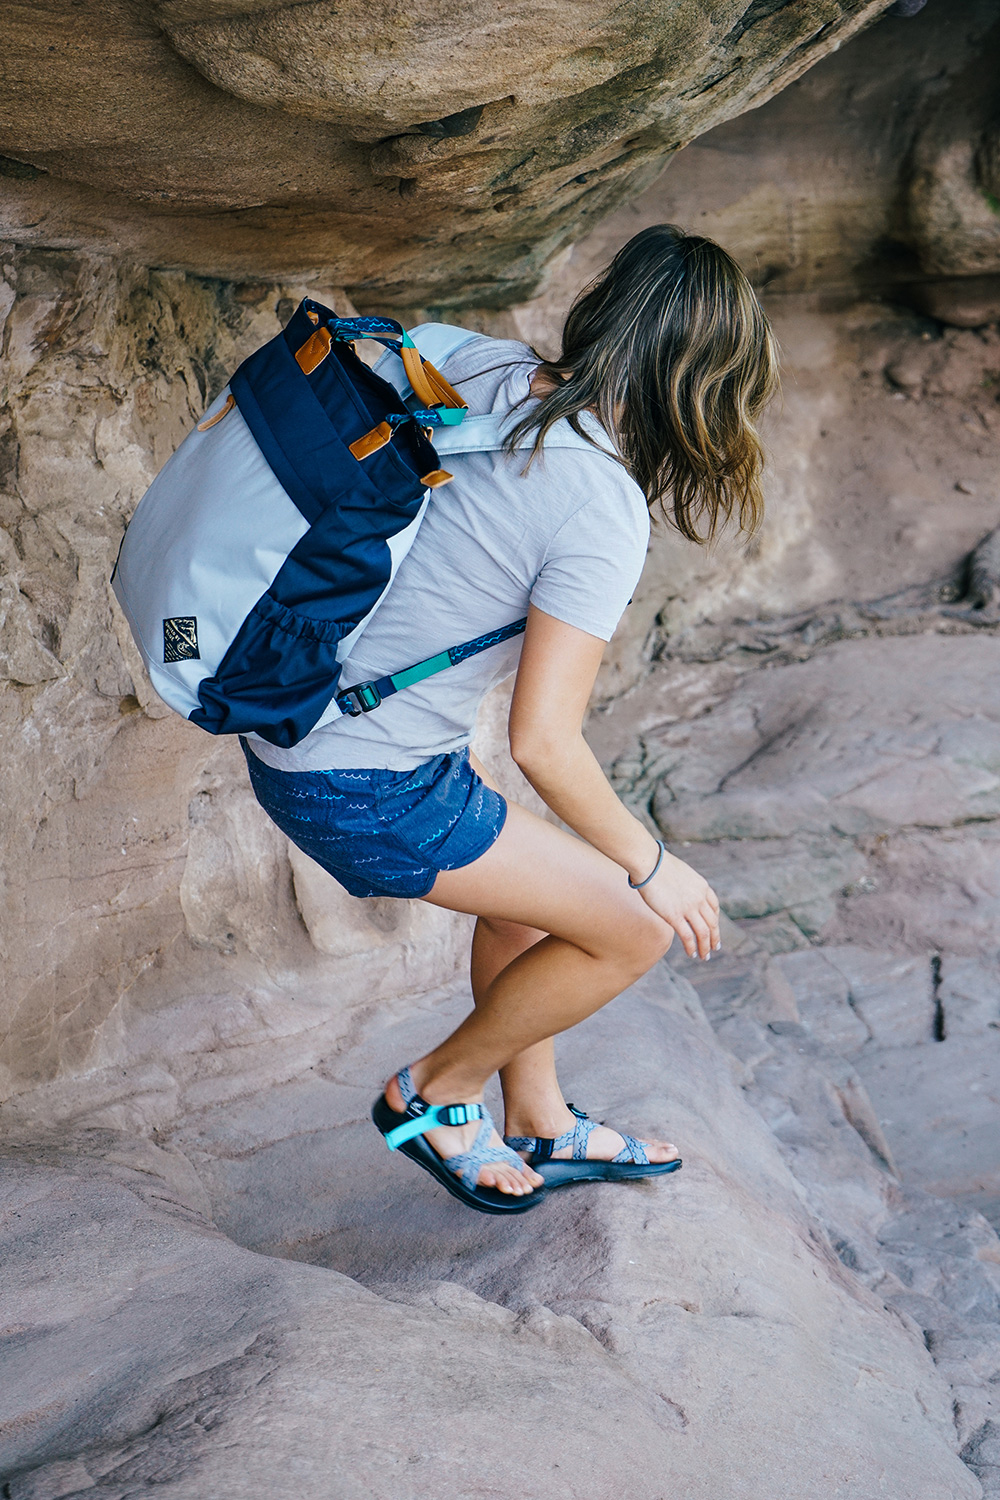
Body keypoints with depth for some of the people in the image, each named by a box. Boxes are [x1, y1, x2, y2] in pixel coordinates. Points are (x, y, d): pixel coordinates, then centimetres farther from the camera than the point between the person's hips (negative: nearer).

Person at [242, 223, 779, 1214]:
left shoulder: (480, 367, -1)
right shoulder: (604, 512, -22)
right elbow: (544, 742, -22)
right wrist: (648, 864, -6)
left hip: (293, 717, 9)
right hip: (363, 792, -9)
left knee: (530, 890, 26)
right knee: (635, 928, 3)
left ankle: (540, 1129, 41)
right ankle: (434, 1095, 22)